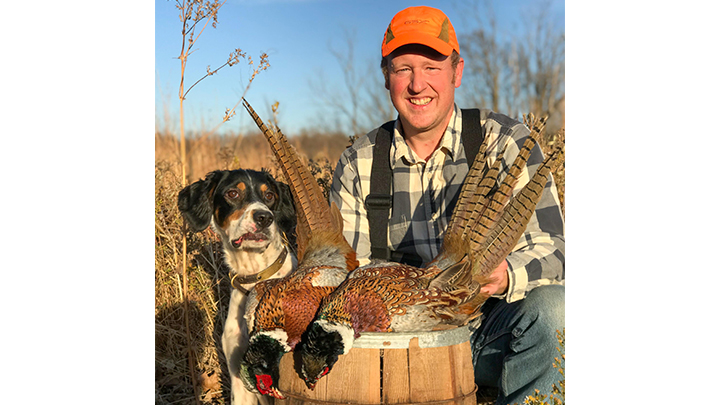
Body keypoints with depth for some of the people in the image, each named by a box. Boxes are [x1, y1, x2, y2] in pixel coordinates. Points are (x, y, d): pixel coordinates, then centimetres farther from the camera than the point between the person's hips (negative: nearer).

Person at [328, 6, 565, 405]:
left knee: (551, 307, -32)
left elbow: (551, 247, -11)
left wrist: (507, 277, -34)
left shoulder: (507, 141, -5)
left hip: (493, 330, -1)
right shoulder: (358, 164, 1)